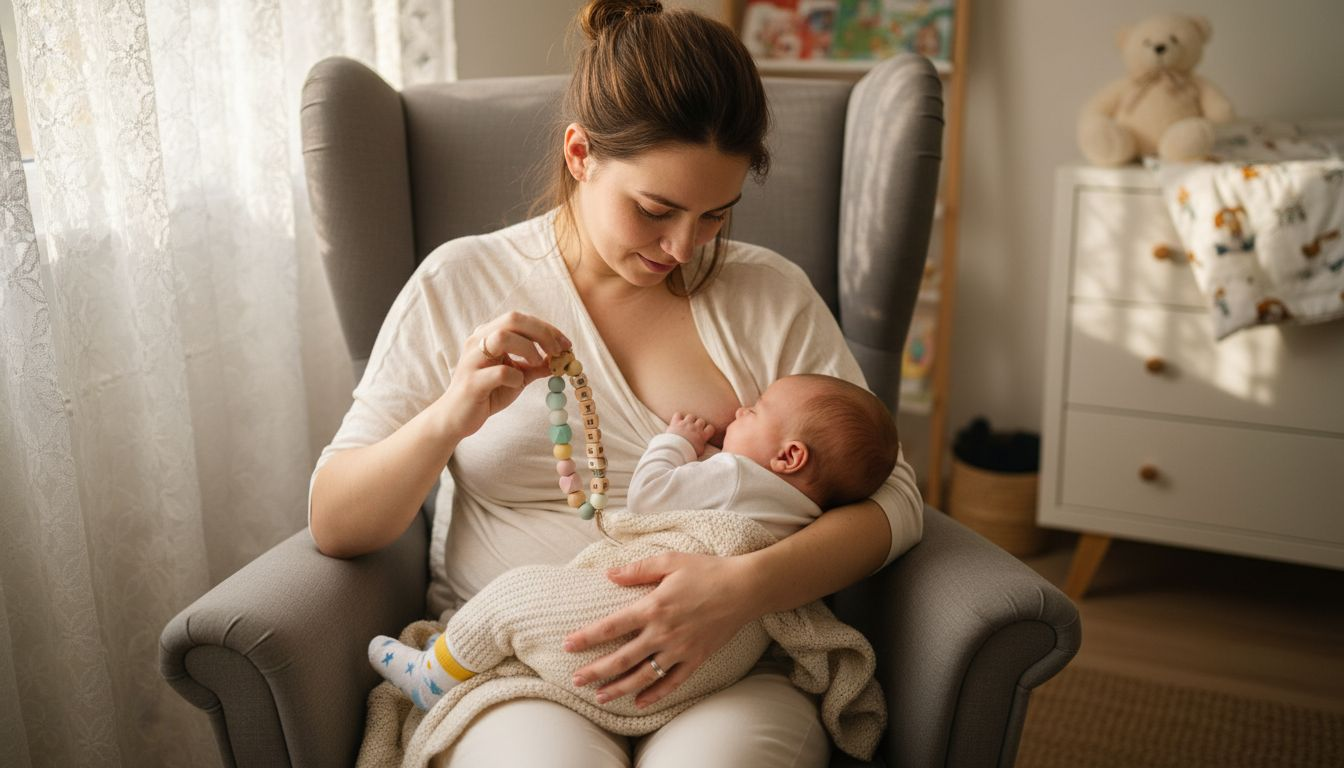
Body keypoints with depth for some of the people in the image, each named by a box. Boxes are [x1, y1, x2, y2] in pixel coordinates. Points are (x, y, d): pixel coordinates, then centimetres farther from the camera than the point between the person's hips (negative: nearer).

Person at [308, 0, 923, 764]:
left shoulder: (771, 293, 7)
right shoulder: (460, 284, 5)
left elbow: (889, 497, 0)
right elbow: (334, 526, 3)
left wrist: (747, 587, -19)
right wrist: (448, 419, -17)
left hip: (729, 665, 1)